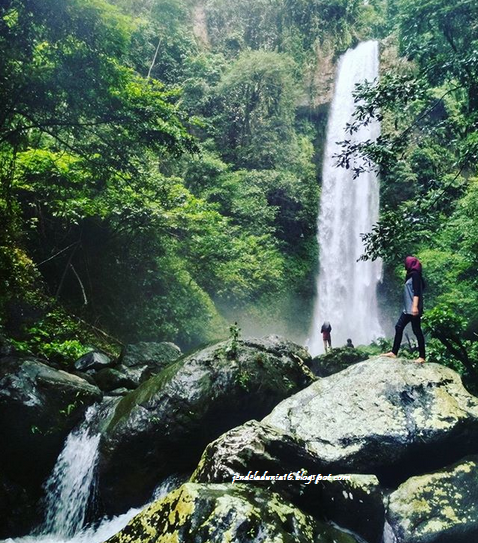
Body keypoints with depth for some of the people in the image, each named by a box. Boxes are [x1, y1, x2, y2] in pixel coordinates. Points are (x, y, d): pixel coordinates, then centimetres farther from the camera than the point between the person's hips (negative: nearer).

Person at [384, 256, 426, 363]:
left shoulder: (415, 274, -8)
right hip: (407, 308, 10)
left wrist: (415, 306, -26)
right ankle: (394, 352, 9)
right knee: (399, 327, 7)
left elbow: (417, 292, -18)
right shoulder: (411, 275, 19)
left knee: (416, 330, -7)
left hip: (413, 308, -10)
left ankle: (422, 357, -2)